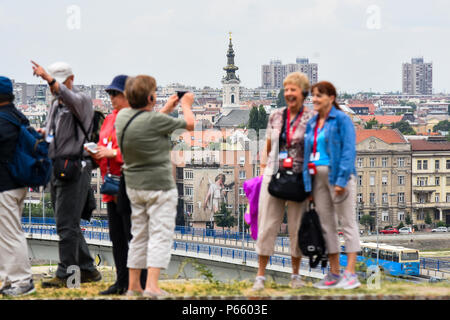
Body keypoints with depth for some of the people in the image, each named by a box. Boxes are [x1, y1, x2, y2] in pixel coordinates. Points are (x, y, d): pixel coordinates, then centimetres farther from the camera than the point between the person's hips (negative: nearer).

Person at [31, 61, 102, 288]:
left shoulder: (82, 100, -7)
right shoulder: (55, 105, 18)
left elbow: (70, 98, -31)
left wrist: (48, 78, -42)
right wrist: (44, 133, 5)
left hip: (75, 169, -9)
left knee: (66, 224, -11)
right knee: (67, 224, 12)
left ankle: (64, 275, -10)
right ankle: (88, 270, 19)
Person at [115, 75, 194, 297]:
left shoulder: (123, 116, 1)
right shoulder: (155, 120, -19)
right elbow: (190, 124, -5)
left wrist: (167, 109, 29)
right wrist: (186, 105, 13)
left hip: (133, 185, 7)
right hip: (159, 186, -7)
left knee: (139, 236, 14)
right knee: (160, 236, -4)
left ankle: (133, 285, 16)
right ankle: (152, 286, -12)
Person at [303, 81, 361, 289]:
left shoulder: (342, 120, -5)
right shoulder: (312, 124, 15)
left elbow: (349, 151, -12)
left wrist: (341, 180, -19)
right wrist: (308, 185, 11)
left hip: (337, 176, -7)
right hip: (317, 177, 7)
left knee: (347, 223, -4)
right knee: (326, 225, 8)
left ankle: (350, 274, -6)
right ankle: (334, 274, 12)